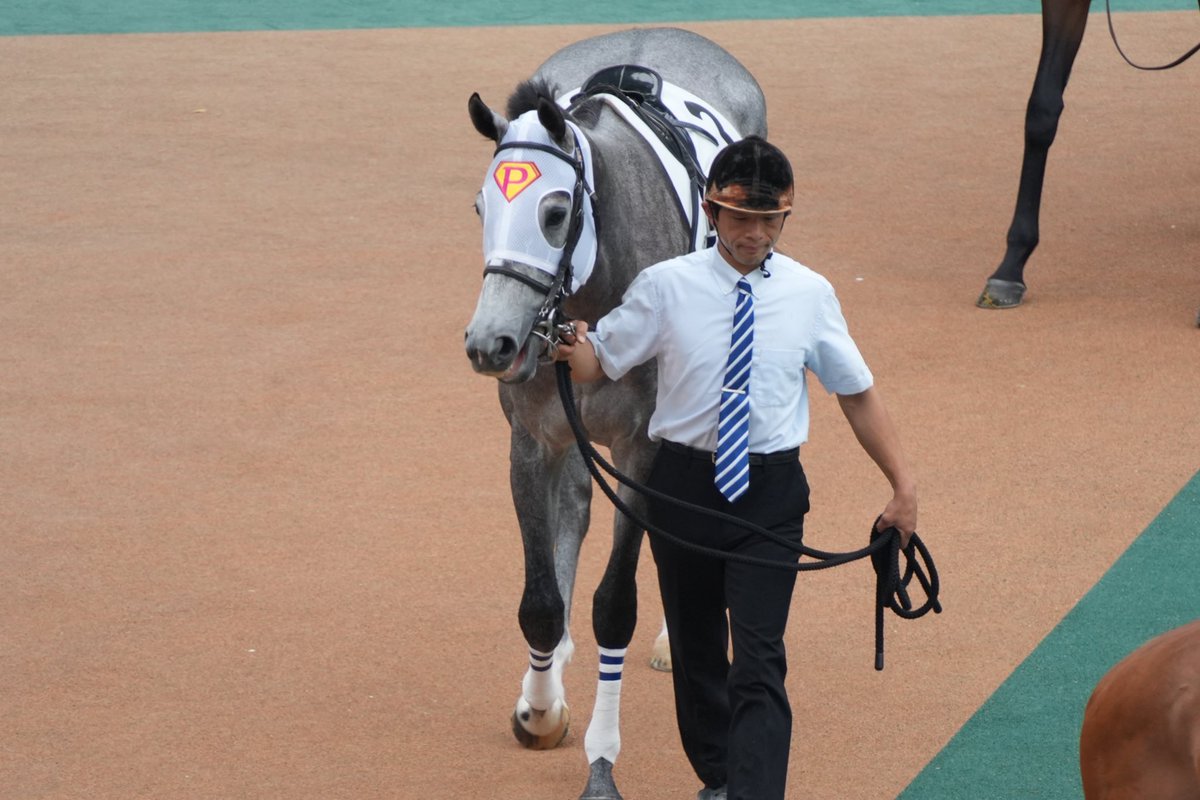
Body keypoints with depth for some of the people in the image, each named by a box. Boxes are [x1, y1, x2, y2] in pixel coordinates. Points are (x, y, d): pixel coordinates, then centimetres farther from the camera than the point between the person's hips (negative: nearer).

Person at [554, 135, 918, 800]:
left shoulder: (810, 295, -2)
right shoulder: (666, 287, -6)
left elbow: (857, 392, 6)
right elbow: (600, 362, 1)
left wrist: (902, 485, 3)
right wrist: (579, 354, -24)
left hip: (770, 492, -1)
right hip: (683, 483, 1)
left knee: (758, 662, -13)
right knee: (695, 649, 17)